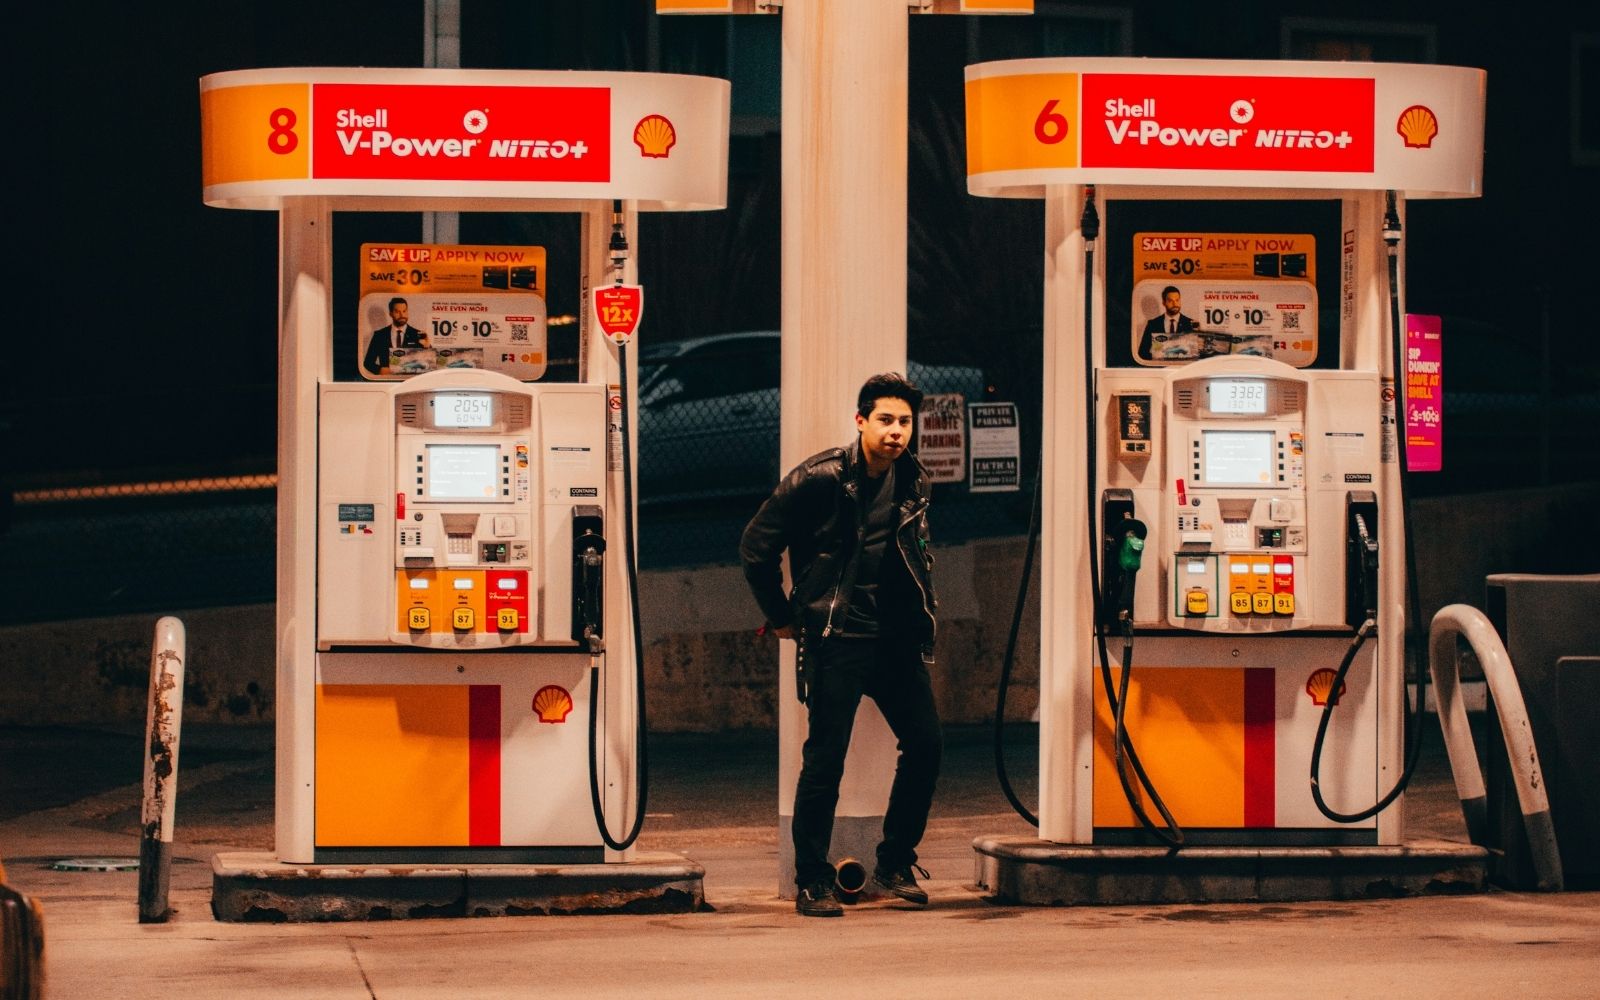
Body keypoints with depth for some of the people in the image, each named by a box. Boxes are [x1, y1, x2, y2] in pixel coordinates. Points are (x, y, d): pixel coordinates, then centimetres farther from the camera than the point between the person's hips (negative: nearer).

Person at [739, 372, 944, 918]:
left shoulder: (911, 481, 6)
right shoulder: (819, 479, -12)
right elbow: (756, 545, -6)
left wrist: (920, 613, 15)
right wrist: (782, 618, 0)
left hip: (896, 636, 6)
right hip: (837, 638, -6)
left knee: (926, 744, 2)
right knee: (825, 758, -6)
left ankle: (896, 862, 17)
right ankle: (812, 882, 2)